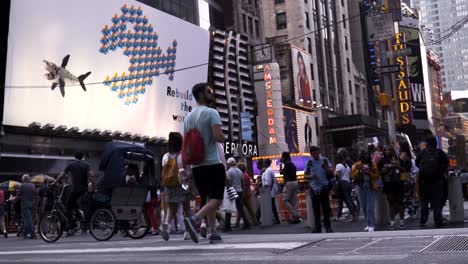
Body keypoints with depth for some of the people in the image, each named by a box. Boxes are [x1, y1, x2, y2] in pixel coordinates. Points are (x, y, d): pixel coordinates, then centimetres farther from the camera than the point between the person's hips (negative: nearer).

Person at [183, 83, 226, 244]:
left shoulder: (188, 117, 15)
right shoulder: (211, 113, -7)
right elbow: (219, 137, -21)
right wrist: (222, 138, 3)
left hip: (196, 166, 7)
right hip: (213, 163, -7)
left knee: (208, 199, 14)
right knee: (216, 199, -4)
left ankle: (214, 233, 12)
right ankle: (194, 219, -25)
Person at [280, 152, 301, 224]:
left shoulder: (287, 164, -10)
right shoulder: (292, 164, 18)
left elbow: (281, 172, -5)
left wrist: (281, 164, 4)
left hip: (289, 183, -9)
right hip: (295, 182, 9)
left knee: (285, 200, -5)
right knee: (294, 200, 9)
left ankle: (295, 215, -12)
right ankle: (296, 217, 7)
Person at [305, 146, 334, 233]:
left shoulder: (324, 160, 3)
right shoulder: (309, 163, 5)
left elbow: (331, 172, 3)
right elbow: (305, 176, 8)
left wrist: (325, 167, -16)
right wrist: (310, 176, -13)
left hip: (324, 187, -1)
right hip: (314, 188, 1)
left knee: (326, 208, 0)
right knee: (316, 209, 5)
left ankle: (328, 226, 7)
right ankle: (317, 227, 12)